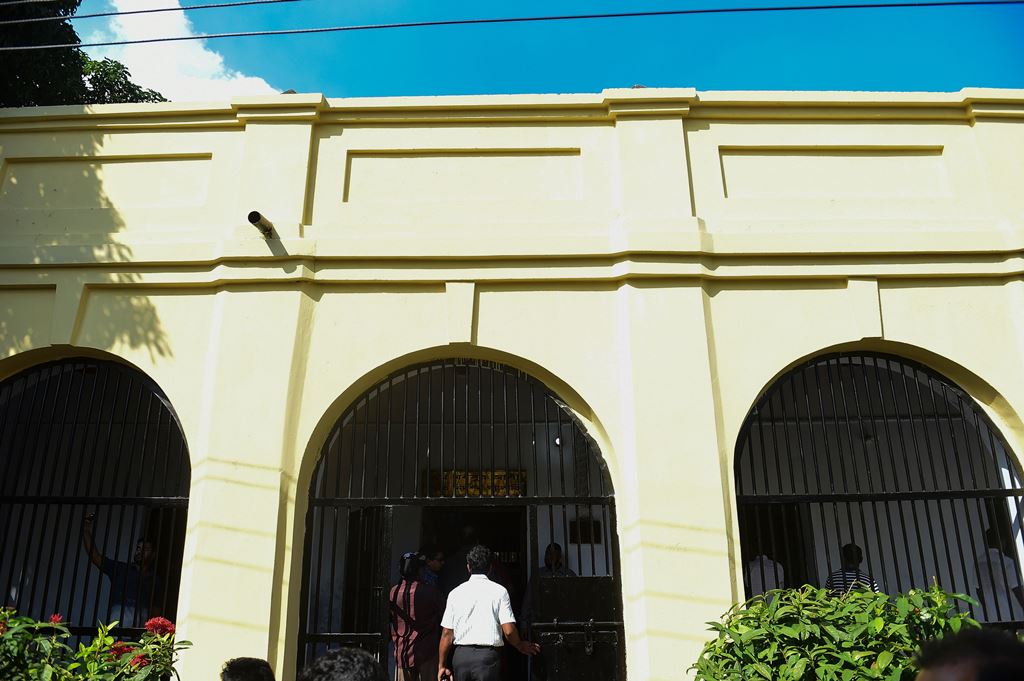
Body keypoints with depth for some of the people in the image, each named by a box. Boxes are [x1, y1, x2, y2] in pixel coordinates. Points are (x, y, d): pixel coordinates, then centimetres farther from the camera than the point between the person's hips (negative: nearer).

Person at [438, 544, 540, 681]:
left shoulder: (455, 593, 6)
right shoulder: (499, 591, -1)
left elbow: (447, 633, 5)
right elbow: (509, 631, -7)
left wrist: (442, 665, 13)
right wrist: (521, 646, 12)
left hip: (460, 656, 3)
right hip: (488, 655, -3)